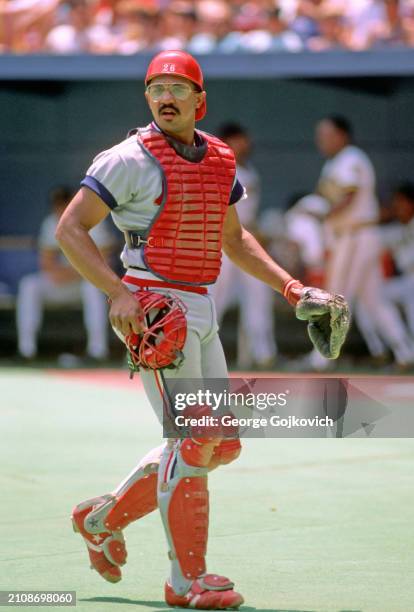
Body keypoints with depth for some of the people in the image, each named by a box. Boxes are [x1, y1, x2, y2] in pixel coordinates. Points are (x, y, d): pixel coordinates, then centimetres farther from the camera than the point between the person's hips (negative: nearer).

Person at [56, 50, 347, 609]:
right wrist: (118, 292, -23)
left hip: (200, 311, 8)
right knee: (192, 442, -11)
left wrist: (290, 287, 14)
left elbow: (234, 239, 25)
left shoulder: (219, 160, 12)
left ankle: (105, 519, 21)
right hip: (152, 310, -8)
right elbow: (70, 229, -12)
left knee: (223, 445, 9)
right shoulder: (132, 159, -9)